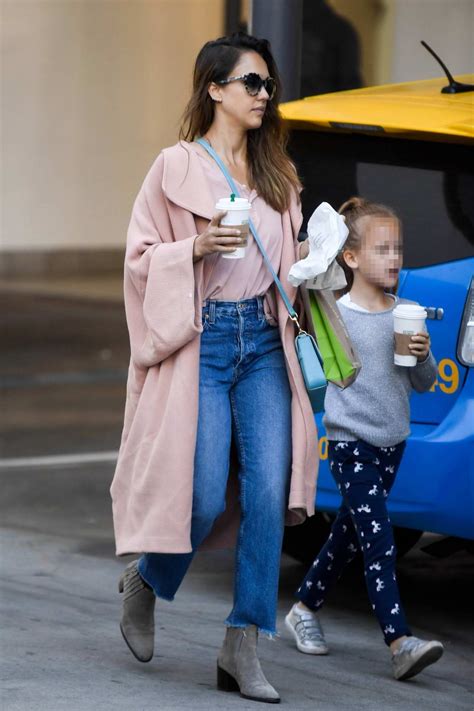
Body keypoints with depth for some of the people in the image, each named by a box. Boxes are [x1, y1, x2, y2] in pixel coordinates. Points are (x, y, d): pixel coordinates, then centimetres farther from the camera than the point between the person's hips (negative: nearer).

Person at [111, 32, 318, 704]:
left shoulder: (277, 174, 15)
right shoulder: (178, 167, -1)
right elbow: (142, 257, -2)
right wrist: (197, 249, -18)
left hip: (263, 344, 5)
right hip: (203, 342, -5)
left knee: (268, 491, -7)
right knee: (206, 498, -9)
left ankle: (242, 648, -3)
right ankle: (143, 581, 23)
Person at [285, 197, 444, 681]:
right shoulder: (335, 316, -12)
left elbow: (424, 384, 8)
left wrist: (423, 355, -9)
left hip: (392, 443, 6)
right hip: (350, 444, -6)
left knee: (349, 533, 17)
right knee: (379, 542, -16)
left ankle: (306, 609, 36)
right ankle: (400, 643, -23)